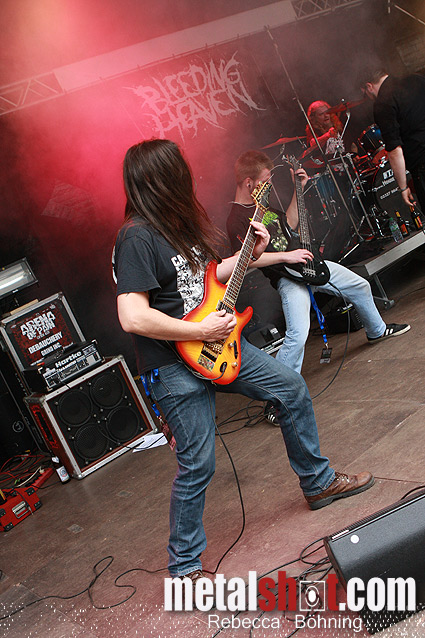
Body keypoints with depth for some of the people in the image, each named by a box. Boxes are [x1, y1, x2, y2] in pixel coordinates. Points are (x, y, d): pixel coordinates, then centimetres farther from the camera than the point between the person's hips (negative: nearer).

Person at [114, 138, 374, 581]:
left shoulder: (177, 224, 9)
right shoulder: (136, 238, -20)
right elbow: (132, 317, -28)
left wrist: (250, 253, 13)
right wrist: (203, 332, -21)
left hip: (213, 341, 9)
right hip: (174, 366, -9)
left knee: (292, 389, 11)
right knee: (197, 466, -2)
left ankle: (317, 482, 31)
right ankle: (184, 565, 21)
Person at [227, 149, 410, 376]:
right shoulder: (236, 220, -17)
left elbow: (289, 223, 24)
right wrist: (286, 256, -26)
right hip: (287, 277, -9)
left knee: (360, 286, 19)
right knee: (298, 335, -26)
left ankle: (377, 331, 45)